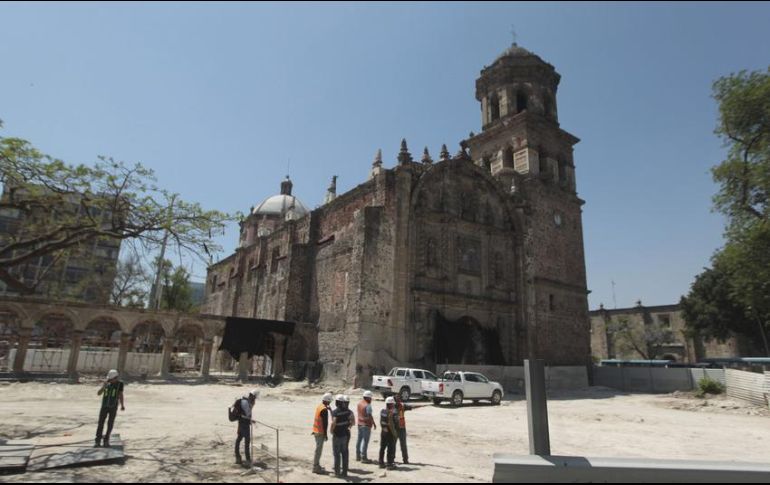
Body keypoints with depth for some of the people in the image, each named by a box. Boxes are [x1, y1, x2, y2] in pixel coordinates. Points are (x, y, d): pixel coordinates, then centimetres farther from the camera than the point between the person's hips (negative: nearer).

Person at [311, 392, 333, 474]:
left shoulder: (319, 406, 8)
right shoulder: (324, 409, -21)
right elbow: (325, 423, -21)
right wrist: (325, 434, -16)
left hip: (316, 431, 9)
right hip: (320, 432, -9)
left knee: (318, 449, 19)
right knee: (319, 449, -2)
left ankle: (316, 465, 28)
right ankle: (316, 467, 4)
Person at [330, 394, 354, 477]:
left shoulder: (335, 412, -17)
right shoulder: (348, 411, -1)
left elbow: (333, 423, -28)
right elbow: (353, 420, -8)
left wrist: (331, 430, -11)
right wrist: (349, 427, 4)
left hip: (337, 435, -5)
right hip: (346, 435, 5)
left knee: (337, 454, 7)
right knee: (345, 453, 12)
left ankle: (337, 472, 12)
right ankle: (344, 471, 16)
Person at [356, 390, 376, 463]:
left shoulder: (359, 403, 7)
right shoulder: (367, 405, -19)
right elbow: (370, 416, -19)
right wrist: (374, 423, -11)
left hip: (360, 424, 9)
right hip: (366, 425, -9)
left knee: (359, 440, 15)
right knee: (365, 441, -2)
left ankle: (358, 456, 23)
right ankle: (363, 457, 2)